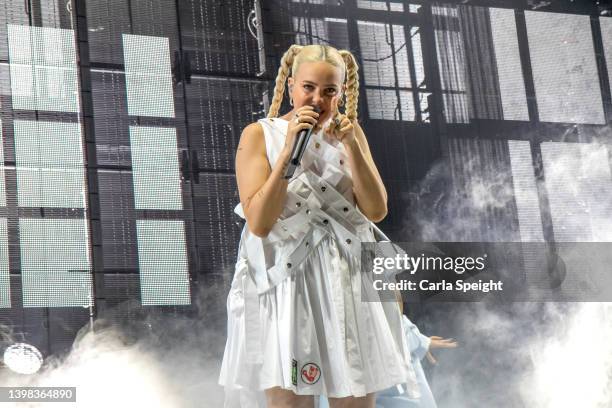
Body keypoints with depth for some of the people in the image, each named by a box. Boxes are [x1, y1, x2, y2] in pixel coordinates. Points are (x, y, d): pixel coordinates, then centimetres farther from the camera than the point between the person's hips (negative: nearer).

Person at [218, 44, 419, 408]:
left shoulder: (349, 132, 8)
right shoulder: (259, 135, -3)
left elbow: (377, 211, -1)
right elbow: (259, 223, -13)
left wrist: (351, 145, -11)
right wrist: (289, 151, -18)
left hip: (349, 282, 3)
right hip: (285, 283, -3)